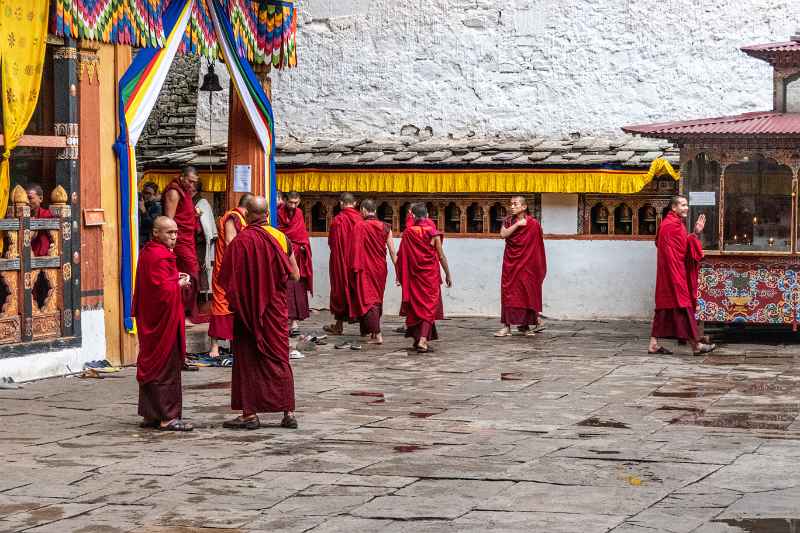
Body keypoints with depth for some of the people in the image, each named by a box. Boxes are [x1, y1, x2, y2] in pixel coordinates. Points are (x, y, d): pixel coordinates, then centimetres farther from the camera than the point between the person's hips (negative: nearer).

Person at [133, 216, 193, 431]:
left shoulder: (146, 252, 11)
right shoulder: (161, 256, -20)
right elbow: (164, 290, -26)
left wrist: (174, 277, 8)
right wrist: (179, 283, -8)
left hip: (150, 321, 10)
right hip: (164, 321, -10)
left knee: (150, 365, 14)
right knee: (166, 367, -4)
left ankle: (150, 415, 20)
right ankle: (167, 418, -1)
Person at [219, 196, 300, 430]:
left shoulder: (241, 241, -15)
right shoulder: (280, 238, -2)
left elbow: (226, 279, -12)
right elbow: (295, 275, 4)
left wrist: (234, 300, 5)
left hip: (248, 309, -4)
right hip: (276, 310, 4)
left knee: (248, 361, 5)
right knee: (279, 358, 10)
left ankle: (250, 414, 5)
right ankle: (288, 412, 8)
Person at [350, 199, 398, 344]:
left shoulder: (359, 226, -11)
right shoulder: (385, 227, 2)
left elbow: (356, 249, -10)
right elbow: (392, 251, 1)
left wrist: (355, 268, -1)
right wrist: (397, 270, 5)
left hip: (365, 269, -5)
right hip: (380, 269, 5)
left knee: (368, 301, -4)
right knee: (377, 300, 18)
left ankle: (377, 334, -16)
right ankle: (370, 330, 30)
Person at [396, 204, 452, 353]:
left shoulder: (407, 233, -3)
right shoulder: (432, 233, -8)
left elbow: (400, 256, 1)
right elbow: (441, 256, -6)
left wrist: (400, 275, 12)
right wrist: (447, 274, 5)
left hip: (413, 275, 2)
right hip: (430, 275, -2)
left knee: (415, 305, 16)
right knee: (429, 306, -1)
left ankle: (417, 338, 23)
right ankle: (423, 340, -17)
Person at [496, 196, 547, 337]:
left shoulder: (533, 224, -3)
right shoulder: (508, 221, 7)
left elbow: (538, 245, 0)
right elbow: (503, 234, -10)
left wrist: (539, 266, -3)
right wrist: (517, 224, -16)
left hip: (527, 264, -2)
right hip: (511, 263, 2)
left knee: (527, 293, 1)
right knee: (509, 293, -2)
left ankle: (525, 325, 12)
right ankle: (506, 327, -4)